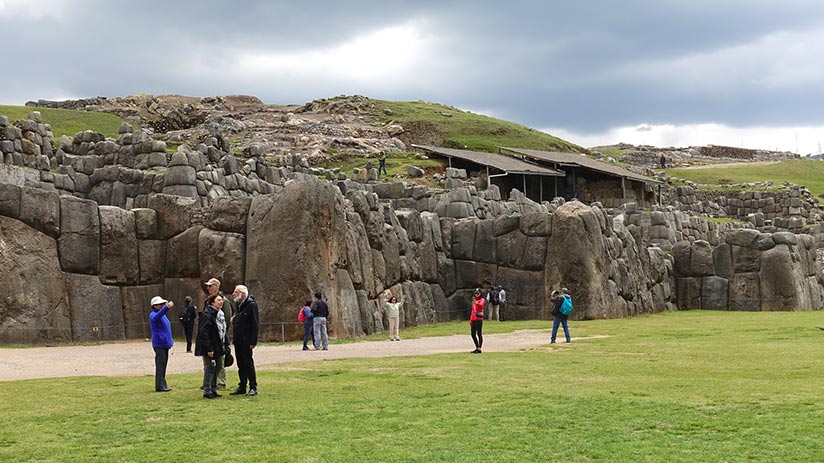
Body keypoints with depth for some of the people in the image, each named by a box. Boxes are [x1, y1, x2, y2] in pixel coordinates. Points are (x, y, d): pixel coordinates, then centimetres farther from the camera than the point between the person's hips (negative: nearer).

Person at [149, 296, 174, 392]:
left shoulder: (163, 315, 20)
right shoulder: (153, 315, -11)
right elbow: (156, 317, -37)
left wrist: (170, 340, 27)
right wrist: (166, 308, -52)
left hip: (165, 343, 9)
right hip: (159, 344, -9)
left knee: (163, 365, 13)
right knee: (160, 365, -10)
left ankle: (162, 385, 18)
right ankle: (159, 386, -9)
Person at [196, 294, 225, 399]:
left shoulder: (219, 314, 14)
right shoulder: (207, 315, -16)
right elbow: (203, 333, -21)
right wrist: (209, 349, -22)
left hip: (217, 348, 9)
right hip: (210, 348, -9)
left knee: (216, 369, 13)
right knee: (209, 369, -4)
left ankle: (213, 390, 22)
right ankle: (207, 391, 3)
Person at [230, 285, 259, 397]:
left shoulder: (251, 304, -13)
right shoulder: (239, 304, 13)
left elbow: (255, 324, -16)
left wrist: (253, 342, -19)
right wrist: (234, 319, 4)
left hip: (246, 341, -8)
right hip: (238, 341, 8)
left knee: (248, 364, -3)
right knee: (240, 365, 12)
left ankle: (253, 388, 3)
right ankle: (242, 387, 19)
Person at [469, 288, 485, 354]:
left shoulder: (482, 300, -4)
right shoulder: (474, 300, 21)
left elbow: (481, 305, -27)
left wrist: (476, 303, -48)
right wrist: (470, 320, 22)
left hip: (479, 319, -8)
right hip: (473, 319, 8)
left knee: (479, 334, -9)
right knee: (473, 334, 10)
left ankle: (479, 349, -9)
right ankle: (477, 348, 20)